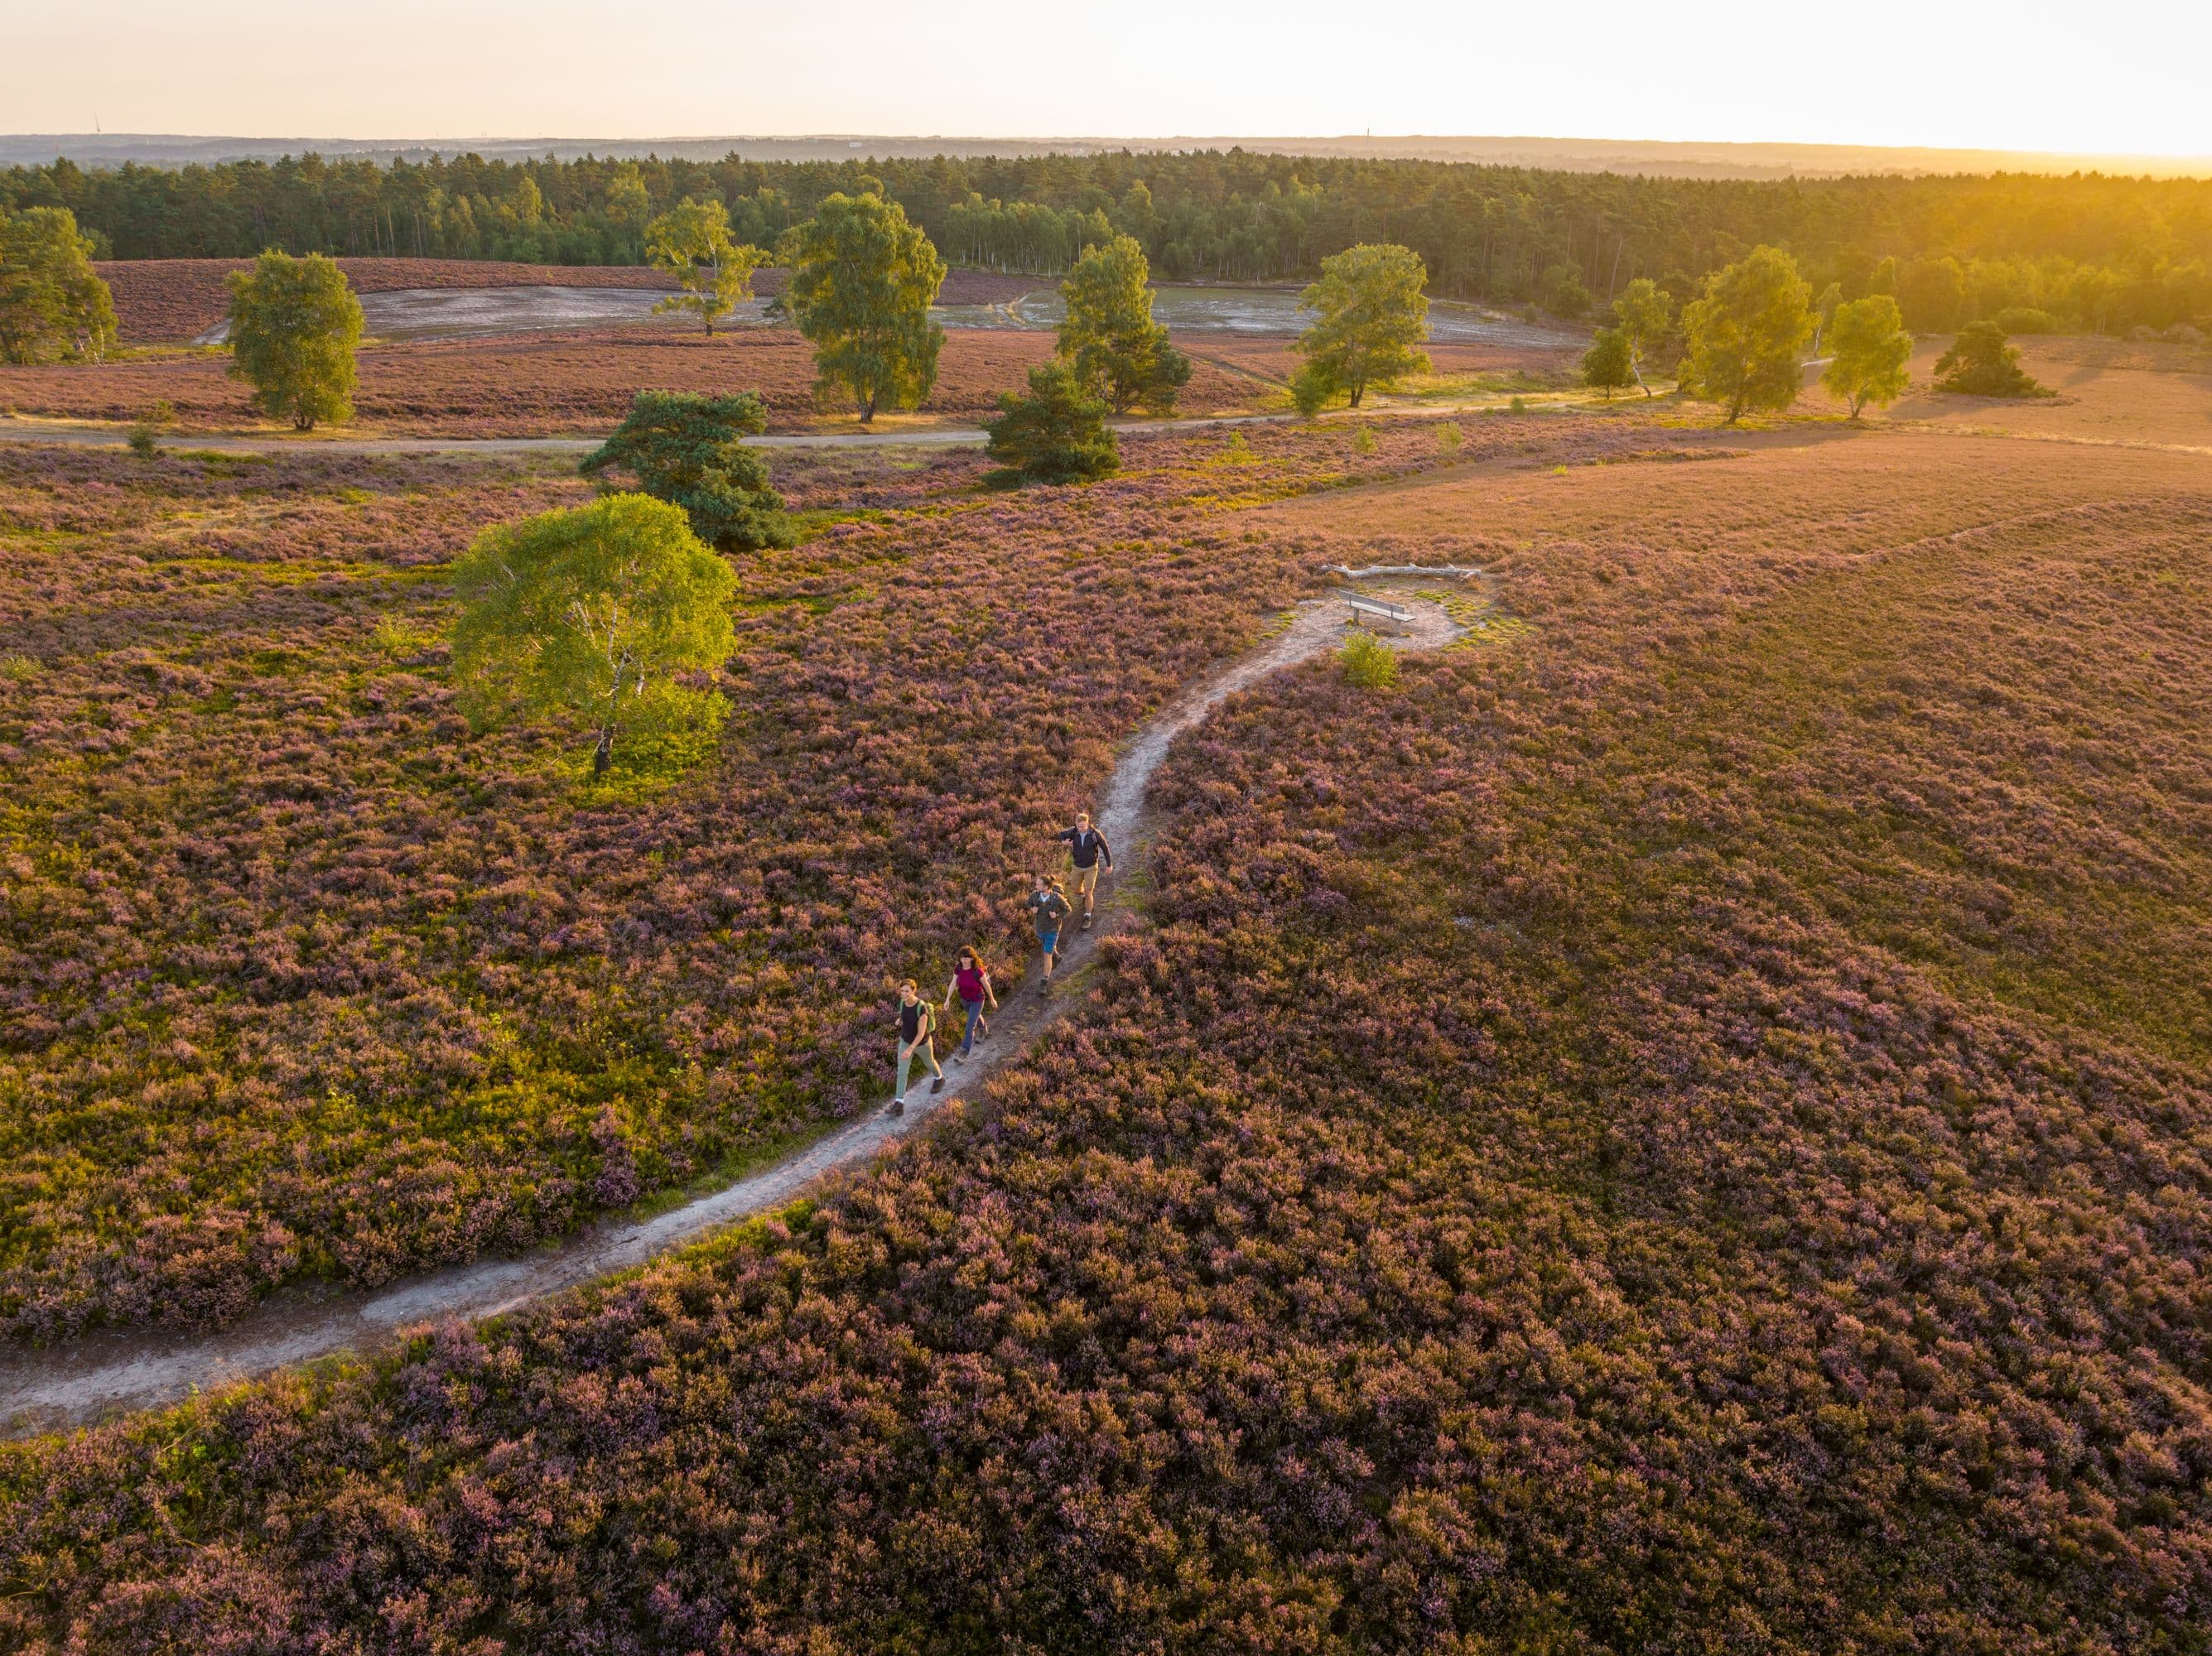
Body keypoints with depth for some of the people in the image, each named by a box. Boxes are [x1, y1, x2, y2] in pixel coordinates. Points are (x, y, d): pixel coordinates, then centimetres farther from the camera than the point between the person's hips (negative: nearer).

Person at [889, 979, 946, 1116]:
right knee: (901, 1072, 1)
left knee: (929, 1063, 26)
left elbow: (921, 1033, -32)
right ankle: (899, 1106, 5)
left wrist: (910, 1050, -38)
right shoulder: (903, 1002, -16)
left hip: (922, 1043, -5)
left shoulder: (922, 1008, -35)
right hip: (905, 1041, 5)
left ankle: (939, 1079, 59)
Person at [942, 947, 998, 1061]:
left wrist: (992, 999, -5)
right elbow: (953, 984, -15)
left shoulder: (978, 971, -32)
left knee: (970, 1027, -6)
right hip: (965, 999, 6)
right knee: (975, 1017, 32)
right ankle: (984, 1030, 64)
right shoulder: (958, 968, -18)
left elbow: (986, 985, -18)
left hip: (977, 1000, -6)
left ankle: (964, 1052, 4)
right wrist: (948, 999, -23)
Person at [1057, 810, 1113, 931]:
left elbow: (1105, 847, -11)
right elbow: (1062, 834, 3)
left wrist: (1109, 864, -1)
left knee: (1088, 893, -4)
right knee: (1077, 891, 17)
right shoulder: (1073, 831, -20)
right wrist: (1063, 842, -23)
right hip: (1078, 867, 3)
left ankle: (1087, 918, 16)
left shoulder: (1095, 833, -26)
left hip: (1091, 867, -3)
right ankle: (1086, 896, 55)